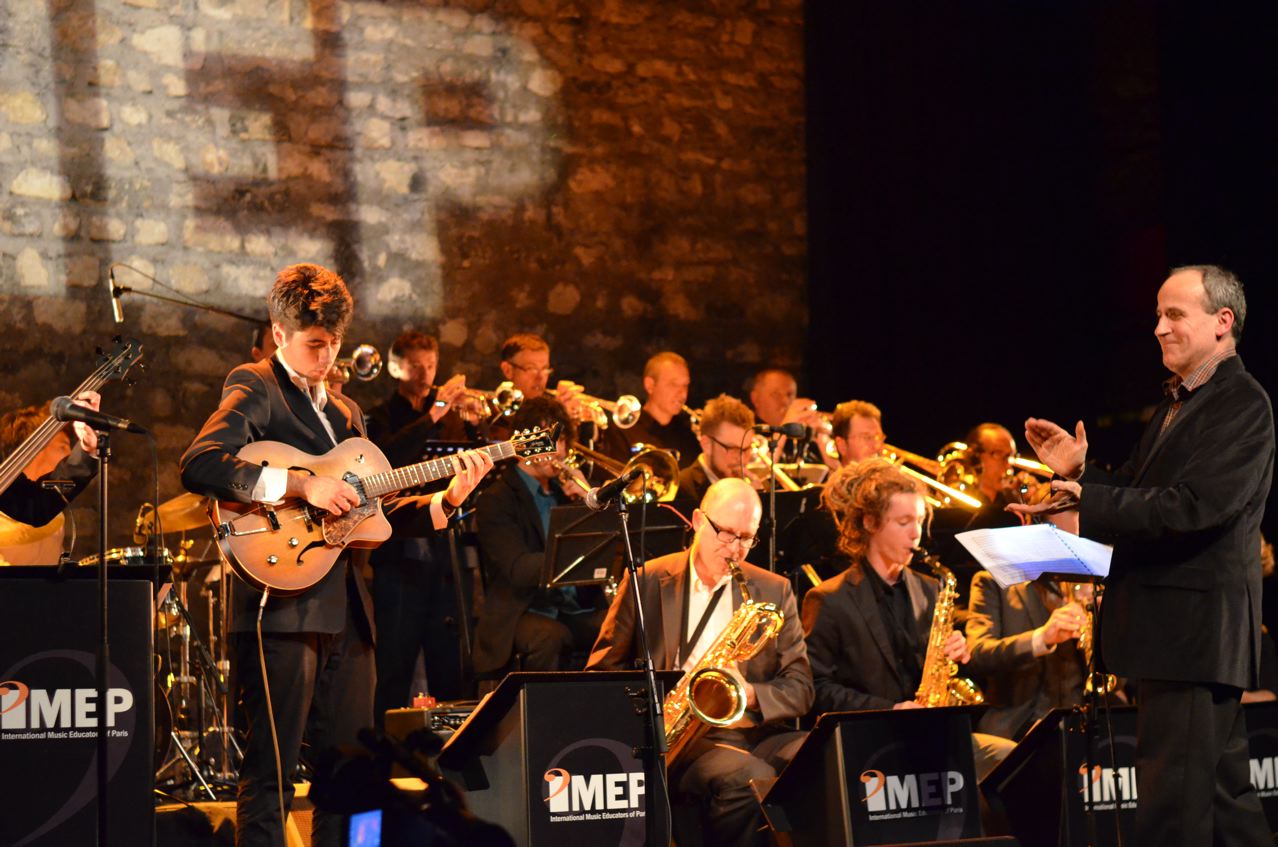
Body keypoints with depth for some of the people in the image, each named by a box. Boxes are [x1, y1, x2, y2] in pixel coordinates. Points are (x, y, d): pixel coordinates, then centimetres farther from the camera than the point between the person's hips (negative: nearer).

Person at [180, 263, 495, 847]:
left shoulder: (344, 413, 22)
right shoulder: (255, 389, -2)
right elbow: (198, 465, -20)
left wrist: (446, 500, 6)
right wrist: (301, 484, -23)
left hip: (344, 612, 8)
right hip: (282, 609, -8)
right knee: (271, 775, -6)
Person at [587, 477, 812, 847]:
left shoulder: (774, 591, 12)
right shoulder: (647, 581, 7)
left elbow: (799, 688, 9)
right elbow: (602, 668, 9)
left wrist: (750, 694, -12)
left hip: (756, 732, 3)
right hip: (678, 737, -2)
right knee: (750, 779, -35)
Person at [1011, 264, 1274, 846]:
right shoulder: (1176, 404, 18)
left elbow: (1192, 507, -23)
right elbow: (1138, 497, 18)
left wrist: (1088, 503, -25)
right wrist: (1079, 472, 0)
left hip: (1196, 624, -10)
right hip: (1168, 622, 10)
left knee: (1174, 798, -8)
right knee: (1221, 784, 16)